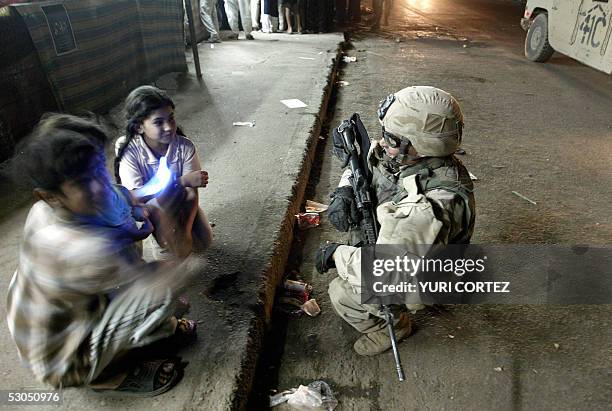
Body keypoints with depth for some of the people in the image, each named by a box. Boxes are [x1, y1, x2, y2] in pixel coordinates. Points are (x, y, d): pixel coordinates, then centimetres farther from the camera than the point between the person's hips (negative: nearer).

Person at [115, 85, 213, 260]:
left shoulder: (184, 146, -23)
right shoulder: (129, 152, -26)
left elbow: (192, 194, -22)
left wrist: (185, 232, -34)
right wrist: (182, 181, -39)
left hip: (180, 204, 1)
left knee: (203, 242, -11)